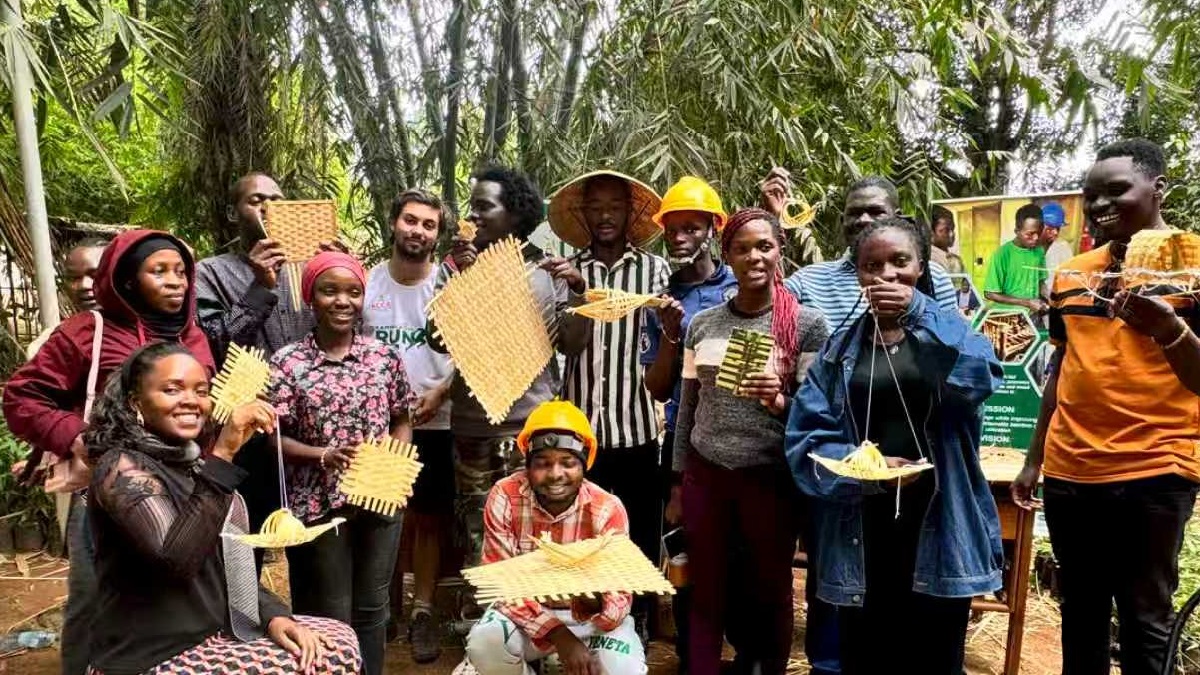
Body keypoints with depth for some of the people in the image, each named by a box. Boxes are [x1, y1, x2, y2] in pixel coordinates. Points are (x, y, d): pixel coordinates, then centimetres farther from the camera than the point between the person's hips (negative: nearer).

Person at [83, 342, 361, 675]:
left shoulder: (192, 464, 11)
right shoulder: (121, 466, -15)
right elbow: (178, 559, -31)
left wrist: (273, 616, -3)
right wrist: (222, 455, -33)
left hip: (216, 631, 8)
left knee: (339, 643, -1)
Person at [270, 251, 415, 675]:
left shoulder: (385, 355, 0)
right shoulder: (288, 362, -8)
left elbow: (402, 420, 9)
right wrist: (324, 455, -21)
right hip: (319, 505, -2)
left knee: (372, 608, 17)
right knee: (331, 616, 11)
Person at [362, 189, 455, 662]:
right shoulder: (367, 282, 3)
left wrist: (439, 393, -14)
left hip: (433, 422, -2)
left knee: (428, 520, 6)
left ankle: (422, 612, 18)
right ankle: (388, 602, 31)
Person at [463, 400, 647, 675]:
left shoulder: (607, 510, -20)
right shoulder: (504, 498, -19)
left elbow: (620, 599, -24)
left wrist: (595, 601, -50)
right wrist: (557, 634, -31)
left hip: (590, 617, 0)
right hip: (525, 610, 0)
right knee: (483, 644, -29)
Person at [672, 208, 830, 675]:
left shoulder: (807, 324, -5)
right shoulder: (702, 324, 4)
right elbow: (687, 406, 10)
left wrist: (776, 400, -26)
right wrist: (678, 480, 11)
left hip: (771, 476, -2)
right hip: (705, 474, 3)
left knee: (770, 591, 12)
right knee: (706, 592, 12)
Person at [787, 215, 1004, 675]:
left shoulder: (948, 331, 4)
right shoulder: (841, 349, 6)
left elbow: (983, 380, -19)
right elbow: (806, 440, -2)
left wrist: (919, 310, -22)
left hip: (939, 530, -1)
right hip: (861, 533, 1)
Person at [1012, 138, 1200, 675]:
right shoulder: (1070, 274, 9)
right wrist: (1034, 460, 16)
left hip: (1152, 474, -4)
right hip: (1068, 473, 5)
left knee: (1143, 623, 5)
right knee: (1080, 615, 16)